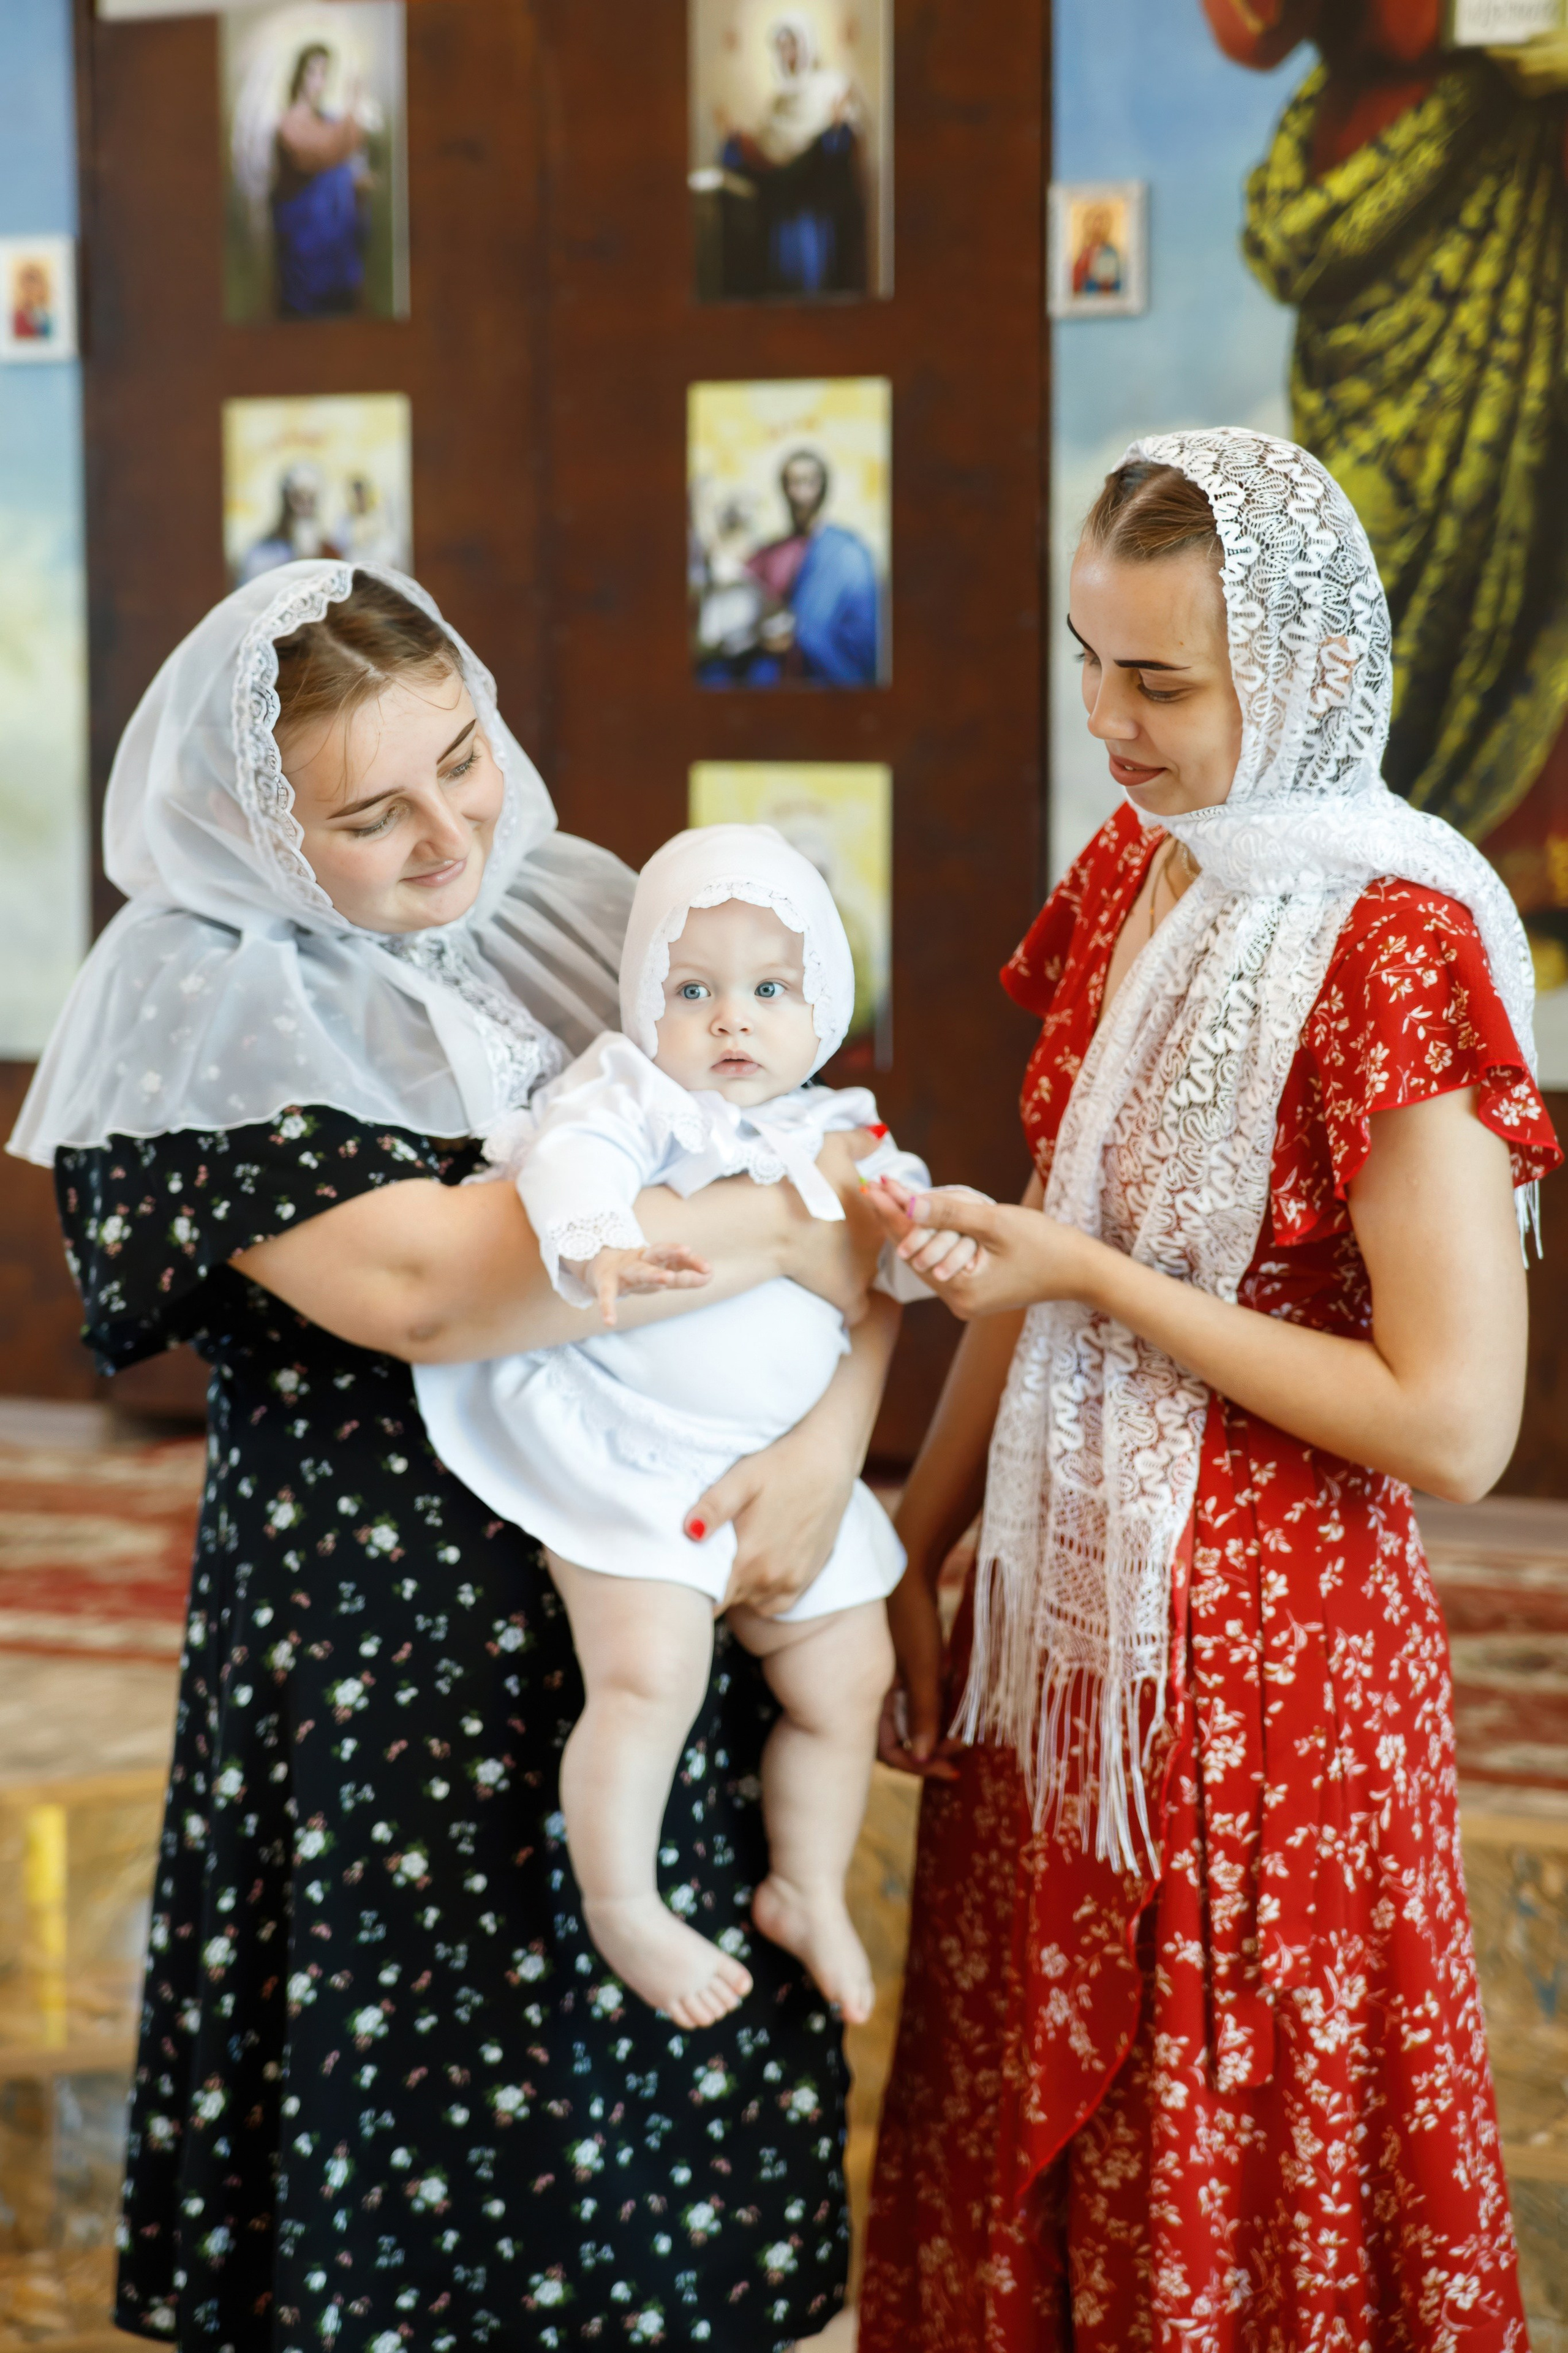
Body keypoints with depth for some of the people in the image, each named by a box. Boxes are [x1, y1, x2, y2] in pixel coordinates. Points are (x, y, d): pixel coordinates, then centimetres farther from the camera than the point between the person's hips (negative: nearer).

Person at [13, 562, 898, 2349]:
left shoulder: (580, 913, 5)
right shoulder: (209, 1002, -11)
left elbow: (849, 1205, 5)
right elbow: (421, 1280, -26)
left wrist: (832, 1432, -14)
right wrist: (777, 1227, -19)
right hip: (391, 1674, -4)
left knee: (687, 2097, 13)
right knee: (442, 2123, 6)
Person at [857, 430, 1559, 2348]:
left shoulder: (1395, 947, -18)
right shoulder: (1127, 876, 4)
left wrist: (1101, 1281, -19)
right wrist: (912, 1557, 12)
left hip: (1260, 1652, -7)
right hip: (1057, 1609, 7)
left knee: (1222, 2197, 8)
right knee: (1011, 2164, 17)